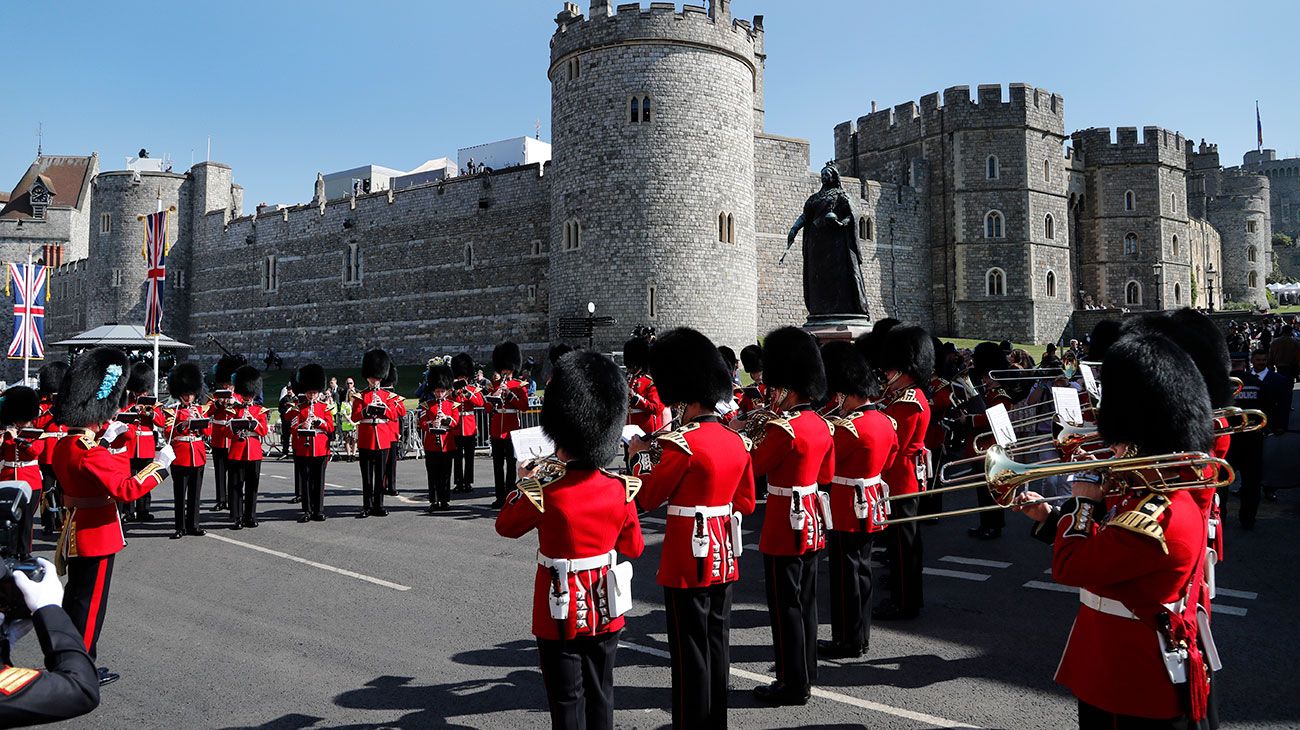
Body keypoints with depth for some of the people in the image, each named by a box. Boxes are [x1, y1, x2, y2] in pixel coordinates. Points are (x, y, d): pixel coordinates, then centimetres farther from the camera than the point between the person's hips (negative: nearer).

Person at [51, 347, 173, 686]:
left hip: (76, 531, 10)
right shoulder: (90, 452, -26)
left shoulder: (65, 443, 4)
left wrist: (104, 439, 21)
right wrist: (161, 463, -24)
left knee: (77, 597, 21)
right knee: (90, 603, 3)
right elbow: (126, 489, -33)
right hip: (97, 535, -10)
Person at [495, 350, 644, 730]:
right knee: (600, 695, 18)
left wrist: (523, 483, 13)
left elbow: (505, 525, -1)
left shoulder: (544, 492, -21)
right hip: (606, 612, 4)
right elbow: (634, 547, 5)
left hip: (562, 616, -4)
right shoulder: (621, 489, -8)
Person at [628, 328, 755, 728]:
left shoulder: (682, 443, -19)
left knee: (690, 652, 2)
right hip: (724, 560, 8)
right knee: (717, 646, 16)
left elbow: (644, 498, -11)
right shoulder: (737, 441, 5)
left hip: (688, 562, -8)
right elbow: (744, 503, 13)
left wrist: (639, 456, 3)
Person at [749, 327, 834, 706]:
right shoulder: (821, 424, 6)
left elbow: (753, 468, -10)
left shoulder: (782, 428, -21)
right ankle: (806, 669, 29)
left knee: (786, 607, 1)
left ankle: (793, 685, 10)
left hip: (785, 527, -9)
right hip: (812, 523, 9)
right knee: (805, 601, 18)